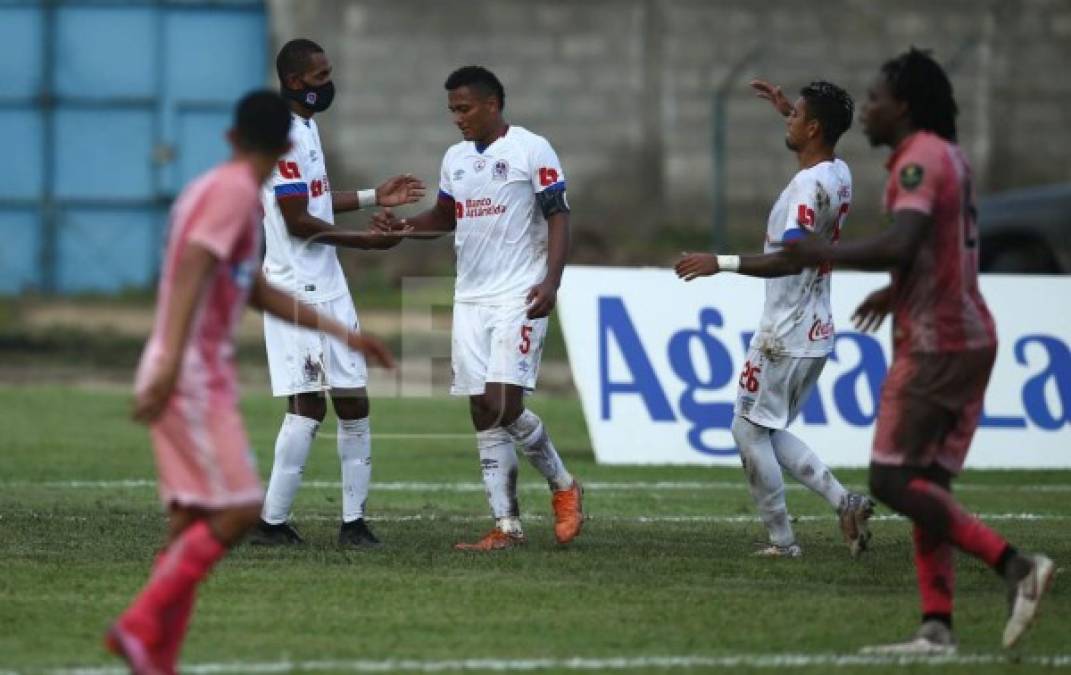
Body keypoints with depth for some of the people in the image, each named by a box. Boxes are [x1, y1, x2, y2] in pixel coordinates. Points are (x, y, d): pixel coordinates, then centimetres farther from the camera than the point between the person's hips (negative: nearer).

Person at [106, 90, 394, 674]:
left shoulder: (209, 189, 21)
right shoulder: (236, 191, -9)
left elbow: (256, 290, 29)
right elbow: (193, 271, -23)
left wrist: (339, 333, 29)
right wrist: (171, 360, -33)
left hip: (188, 378, 10)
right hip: (195, 378, -10)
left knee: (192, 524, 7)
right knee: (236, 511, -12)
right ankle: (143, 625, -15)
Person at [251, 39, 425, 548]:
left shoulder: (306, 127, 15)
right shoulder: (282, 136, -17)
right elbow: (298, 222, -19)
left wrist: (374, 197, 22)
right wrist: (366, 240, -13)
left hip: (328, 287, 10)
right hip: (298, 290, -10)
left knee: (353, 403, 7)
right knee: (307, 405, -10)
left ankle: (354, 521, 10)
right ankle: (272, 521, -4)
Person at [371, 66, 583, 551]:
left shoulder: (532, 150, -6)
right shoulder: (456, 158, 14)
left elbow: (558, 216, -7)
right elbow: (445, 218, 25)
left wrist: (551, 280, -19)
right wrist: (402, 227, 5)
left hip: (519, 297, -7)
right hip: (470, 298, 7)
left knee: (505, 403, -15)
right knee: (483, 414, 1)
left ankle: (564, 488, 9)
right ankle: (507, 526, 3)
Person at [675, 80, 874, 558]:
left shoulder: (808, 185, -20)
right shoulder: (839, 174, 9)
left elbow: (792, 258, -31)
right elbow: (818, 143, 37)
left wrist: (723, 263, -34)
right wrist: (786, 108, 44)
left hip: (786, 335, -9)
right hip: (816, 333, 9)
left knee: (749, 428, 1)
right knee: (769, 432, 16)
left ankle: (782, 540, 2)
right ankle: (844, 501, 2)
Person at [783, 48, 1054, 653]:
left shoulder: (920, 160, -13)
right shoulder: (952, 158, 17)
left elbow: (900, 245, -27)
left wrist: (826, 256, -18)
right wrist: (899, 291, 36)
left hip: (934, 346, -10)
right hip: (971, 338, 10)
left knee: (892, 480, -9)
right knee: (926, 484, 8)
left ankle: (1015, 565, -16)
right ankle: (938, 629, 3)